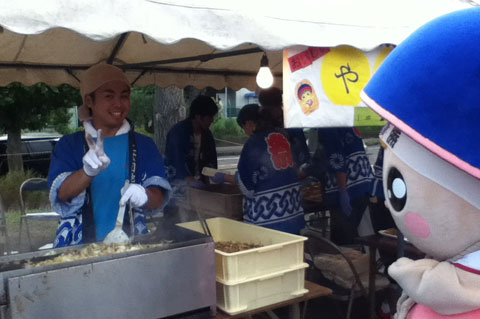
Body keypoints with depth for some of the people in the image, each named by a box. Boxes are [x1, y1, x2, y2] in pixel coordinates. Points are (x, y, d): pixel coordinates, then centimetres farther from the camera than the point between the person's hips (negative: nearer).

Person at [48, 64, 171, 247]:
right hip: (80, 246, -1)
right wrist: (89, 172, -26)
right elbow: (61, 194, -6)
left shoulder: (144, 145, 7)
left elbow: (159, 198, 0)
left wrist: (145, 196, -23)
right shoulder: (69, 145, 7)